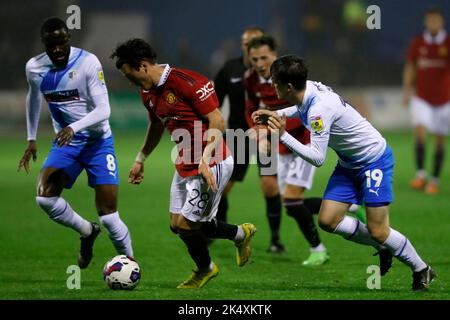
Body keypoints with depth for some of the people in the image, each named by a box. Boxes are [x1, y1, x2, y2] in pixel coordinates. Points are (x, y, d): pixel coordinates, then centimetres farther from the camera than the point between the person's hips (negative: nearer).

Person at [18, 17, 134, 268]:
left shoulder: (88, 62, -19)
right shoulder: (35, 68, -4)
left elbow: (103, 110, -22)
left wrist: (74, 128, -37)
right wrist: (32, 139, 18)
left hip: (98, 140, -4)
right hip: (65, 142, 4)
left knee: (108, 214, -12)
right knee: (45, 197, -19)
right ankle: (87, 231, 8)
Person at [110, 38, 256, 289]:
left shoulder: (188, 82, -21)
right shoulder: (148, 92, 6)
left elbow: (217, 121, -20)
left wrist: (205, 159, -28)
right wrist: (140, 160, 29)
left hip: (212, 164, -9)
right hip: (185, 164, 9)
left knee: (185, 224, -8)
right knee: (177, 224, 8)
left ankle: (205, 269, 22)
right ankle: (240, 234, 26)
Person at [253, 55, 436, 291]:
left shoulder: (320, 110, -32)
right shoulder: (308, 89, -6)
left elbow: (317, 158, -30)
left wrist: (283, 135, -28)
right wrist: (276, 114, 9)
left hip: (374, 159, -9)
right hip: (349, 163, 9)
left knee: (378, 231, -9)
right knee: (327, 221, 0)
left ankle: (421, 270, 14)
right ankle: (383, 247, 18)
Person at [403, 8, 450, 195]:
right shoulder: (417, 44, 3)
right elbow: (410, 68, 10)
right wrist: (407, 91, 4)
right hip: (422, 98, 0)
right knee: (420, 130, -19)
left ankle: (435, 180, 10)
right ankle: (420, 174, -18)